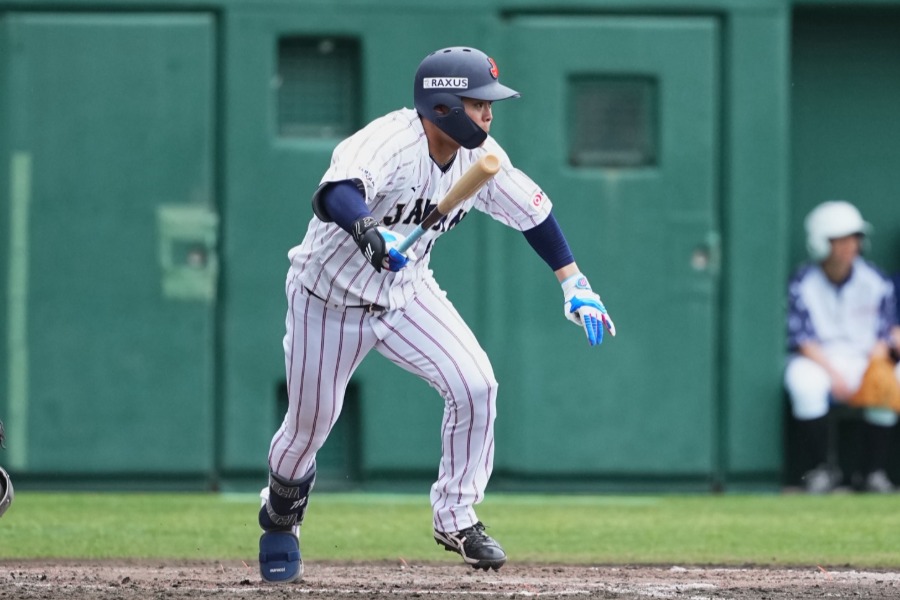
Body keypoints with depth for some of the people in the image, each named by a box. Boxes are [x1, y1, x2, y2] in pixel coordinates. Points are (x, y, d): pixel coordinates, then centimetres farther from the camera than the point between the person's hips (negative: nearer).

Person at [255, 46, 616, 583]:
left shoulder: (479, 155, -11)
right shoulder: (390, 142, -32)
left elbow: (531, 209, 4)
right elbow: (334, 193, -52)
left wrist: (574, 284, 1)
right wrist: (370, 232, -72)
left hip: (404, 292, 5)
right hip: (330, 296, -5)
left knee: (475, 385, -14)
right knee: (311, 420, 8)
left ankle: (455, 518, 3)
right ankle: (281, 516, 41)